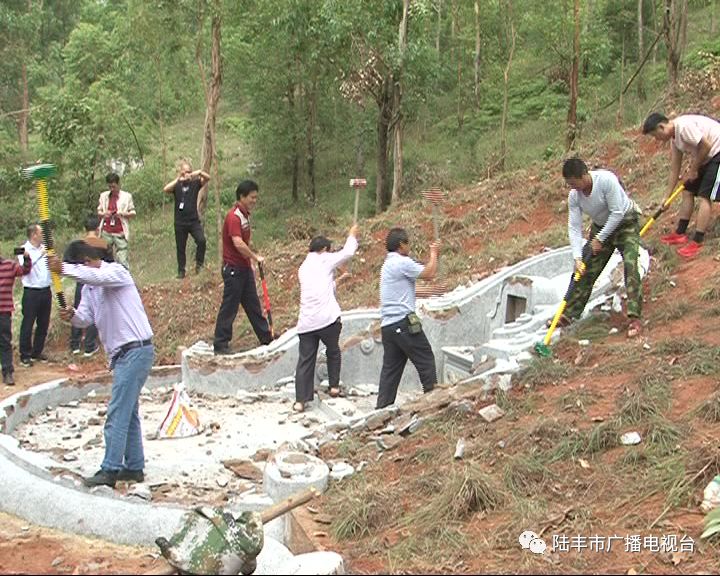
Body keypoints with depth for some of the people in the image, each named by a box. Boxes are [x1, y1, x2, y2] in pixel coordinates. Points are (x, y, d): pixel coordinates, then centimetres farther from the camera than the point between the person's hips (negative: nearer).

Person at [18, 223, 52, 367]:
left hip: (46, 291, 6)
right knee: (28, 325, 1)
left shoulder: (44, 249, 8)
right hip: (31, 292, -6)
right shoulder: (24, 250, -8)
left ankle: (37, 352, 27)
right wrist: (40, 254, -28)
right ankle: (25, 355, 10)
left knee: (43, 324, 13)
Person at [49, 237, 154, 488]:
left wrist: (64, 269, -36)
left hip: (136, 350, -10)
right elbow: (85, 318, 5)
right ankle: (134, 467, 23)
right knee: (128, 413, 15)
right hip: (123, 354, 10)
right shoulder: (88, 286, 16)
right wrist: (72, 316, -16)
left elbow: (98, 277, -31)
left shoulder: (116, 271, -9)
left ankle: (110, 470, -9)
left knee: (117, 413, -11)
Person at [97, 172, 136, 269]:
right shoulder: (103, 196, 10)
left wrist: (122, 214, -14)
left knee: (122, 259, -9)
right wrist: (103, 214, -6)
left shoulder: (127, 196, 3)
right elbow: (99, 211, 17)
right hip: (106, 232, 3)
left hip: (120, 233, -3)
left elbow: (133, 213, 5)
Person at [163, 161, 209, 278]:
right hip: (180, 222, 1)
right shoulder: (177, 185, 3)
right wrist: (178, 179, -25)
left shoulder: (195, 183, 5)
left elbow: (208, 178, -10)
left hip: (194, 221, -1)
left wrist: (200, 173, -30)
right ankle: (181, 271, 17)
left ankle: (199, 263, -3)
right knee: (180, 248, 7)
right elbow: (165, 189, -16)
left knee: (201, 241, -21)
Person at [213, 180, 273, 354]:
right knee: (229, 307, -3)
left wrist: (250, 261, 17)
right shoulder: (233, 216, -19)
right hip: (233, 269, -9)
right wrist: (256, 257, -22)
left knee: (253, 305, 16)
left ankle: (266, 338, 25)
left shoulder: (245, 215, 12)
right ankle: (220, 345, 5)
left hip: (244, 268, 9)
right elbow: (238, 243, -30)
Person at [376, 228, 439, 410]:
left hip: (387, 325, 9)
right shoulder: (402, 262, -10)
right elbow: (429, 274, -11)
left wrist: (432, 254, 26)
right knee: (425, 360, 1)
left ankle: (383, 408, 7)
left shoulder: (388, 264, 20)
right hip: (403, 321, -9)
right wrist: (434, 253, 3)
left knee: (391, 367, 9)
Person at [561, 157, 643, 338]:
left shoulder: (607, 180, -31)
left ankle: (634, 317, -24)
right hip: (601, 227, 5)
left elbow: (617, 213, -27)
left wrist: (600, 239, -21)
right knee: (586, 271, 3)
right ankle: (568, 315, 12)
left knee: (630, 265, -23)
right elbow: (574, 228, -13)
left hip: (625, 223, -5)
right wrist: (577, 258, -23)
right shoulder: (574, 196, -15)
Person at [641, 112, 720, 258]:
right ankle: (680, 234, 20)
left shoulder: (684, 126, -23)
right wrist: (667, 197, 15)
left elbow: (706, 146, -24)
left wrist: (693, 169, -11)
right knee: (687, 192, 12)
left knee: (704, 196, -13)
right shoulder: (674, 138, 7)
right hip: (706, 158, 10)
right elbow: (674, 170, 13)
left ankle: (697, 243, -11)